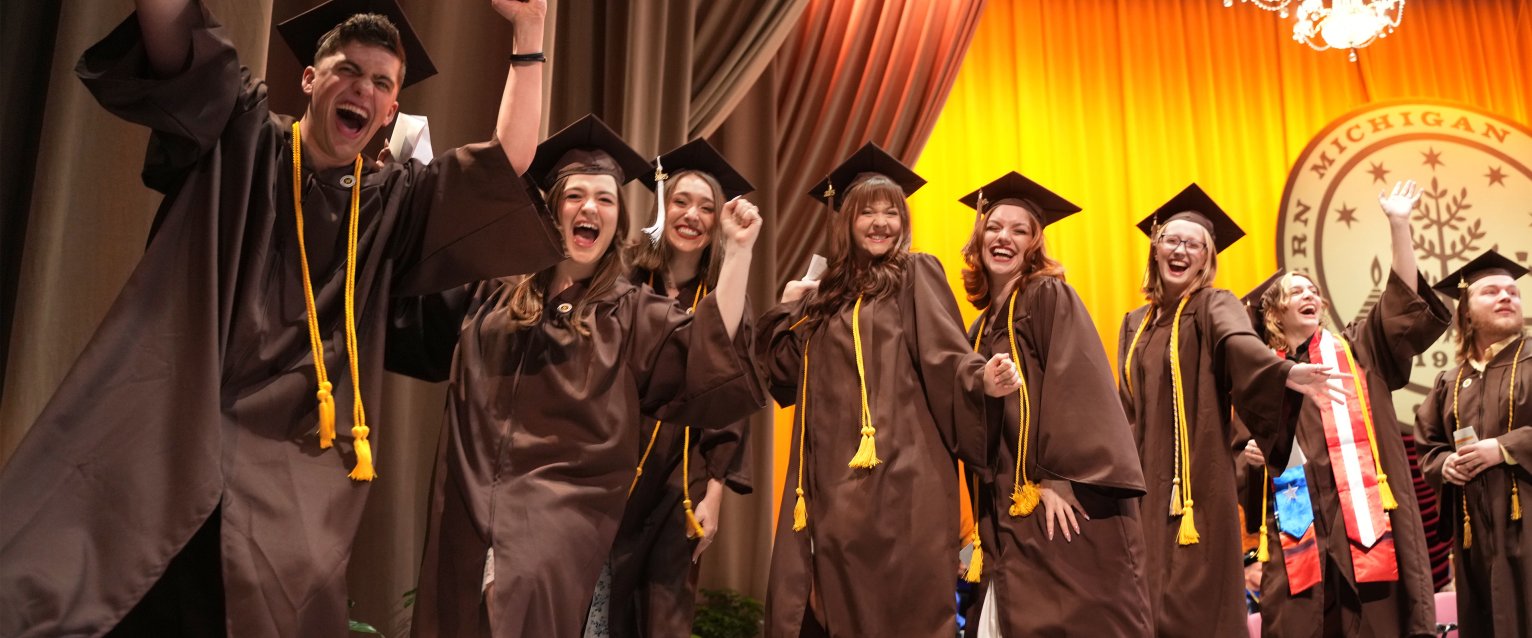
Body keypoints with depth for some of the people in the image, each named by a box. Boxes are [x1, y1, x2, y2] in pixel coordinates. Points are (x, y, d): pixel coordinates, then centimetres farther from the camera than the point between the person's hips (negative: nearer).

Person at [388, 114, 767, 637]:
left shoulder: (633, 313, 7)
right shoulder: (492, 289, 13)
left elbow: (710, 356, -6)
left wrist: (737, 250, -10)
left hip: (563, 501, -3)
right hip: (471, 500, 3)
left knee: (522, 594, -28)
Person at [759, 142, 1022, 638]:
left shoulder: (916, 273, 3)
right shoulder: (827, 292, 18)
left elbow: (945, 360, -9)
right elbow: (788, 374, 15)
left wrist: (982, 380, -28)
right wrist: (789, 308, 11)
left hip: (897, 470, -5)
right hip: (831, 476, 6)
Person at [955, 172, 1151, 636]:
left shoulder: (1051, 296, -1)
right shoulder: (984, 324, 19)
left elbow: (1078, 387, -12)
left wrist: (1059, 476, -21)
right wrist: (989, 508, 11)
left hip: (1064, 497, -7)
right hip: (1010, 509, 7)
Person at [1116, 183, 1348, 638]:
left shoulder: (1215, 307, 1)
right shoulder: (1135, 324, 17)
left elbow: (1240, 344, -22)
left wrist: (1285, 372, -42)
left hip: (1198, 479, -5)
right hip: (1145, 481, 5)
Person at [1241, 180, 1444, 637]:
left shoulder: (1355, 348, 14)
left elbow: (1406, 300, 1)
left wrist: (1397, 223, -7)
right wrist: (1248, 453, -3)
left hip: (1361, 515, -1)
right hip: (1297, 522, 1)